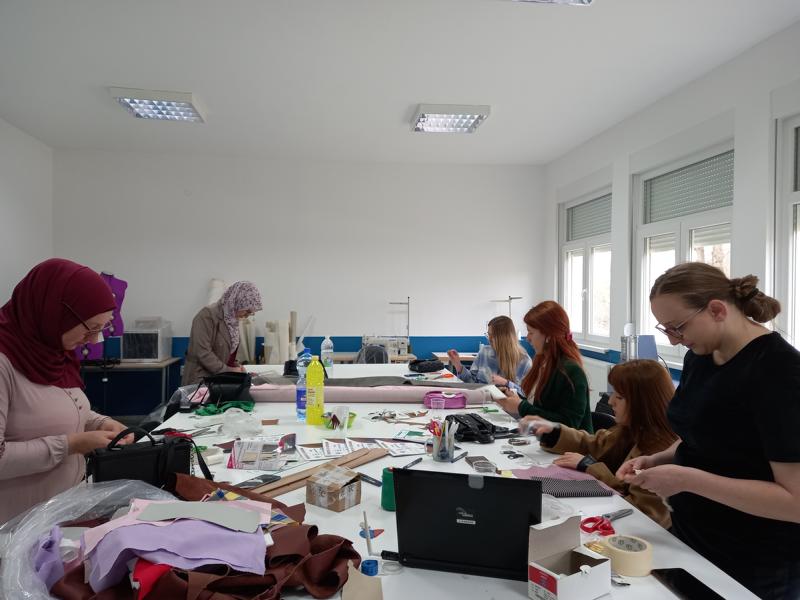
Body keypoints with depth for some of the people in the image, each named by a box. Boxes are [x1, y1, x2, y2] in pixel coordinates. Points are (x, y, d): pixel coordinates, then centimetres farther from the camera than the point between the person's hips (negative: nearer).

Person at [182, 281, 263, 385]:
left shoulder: (232, 319, 8)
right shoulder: (208, 315, -14)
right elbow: (203, 353, -19)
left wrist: (235, 366, 3)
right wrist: (228, 370, -17)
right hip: (201, 380, -7)